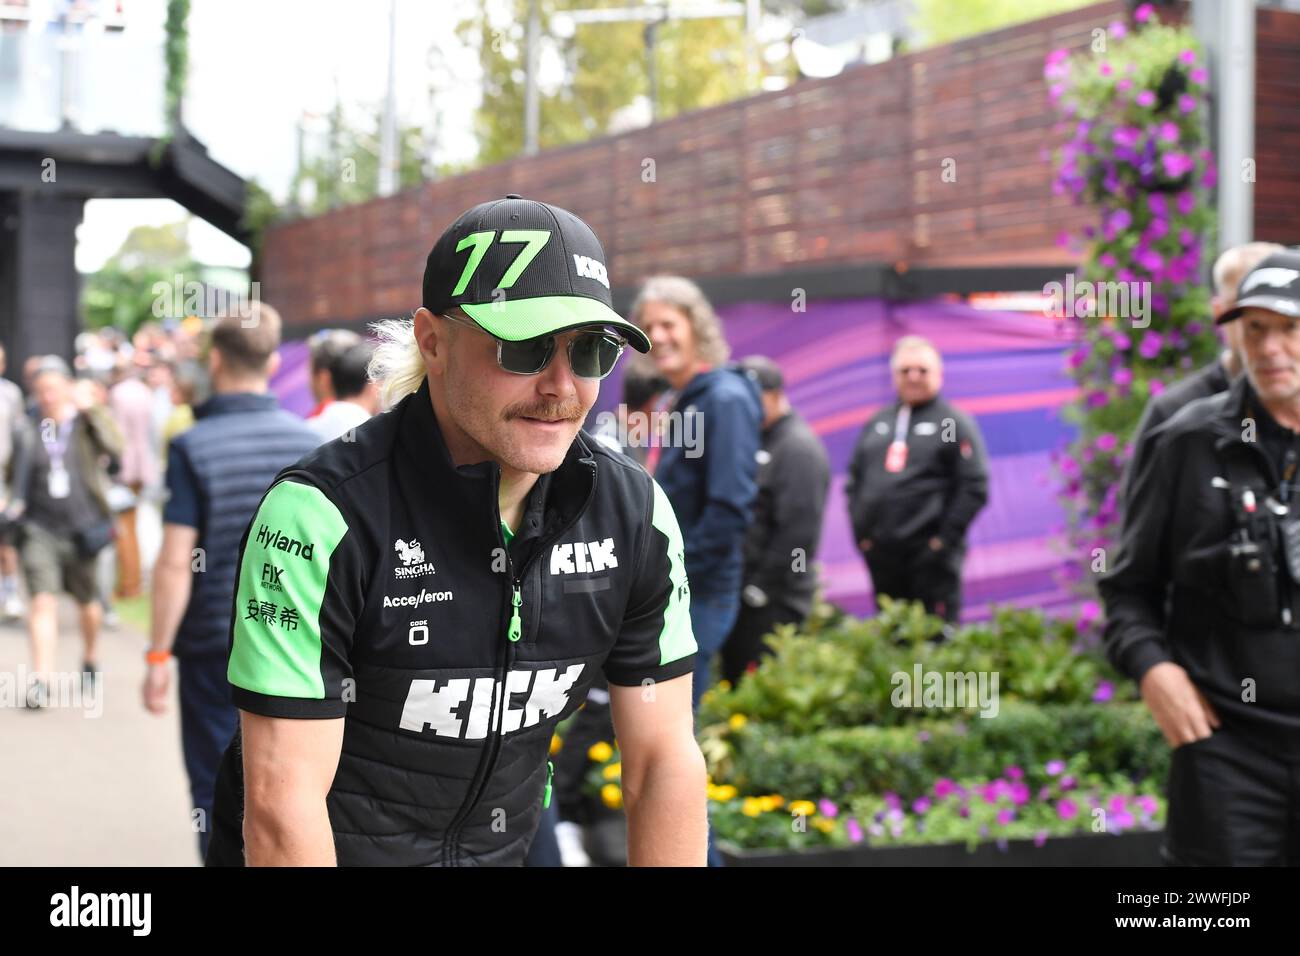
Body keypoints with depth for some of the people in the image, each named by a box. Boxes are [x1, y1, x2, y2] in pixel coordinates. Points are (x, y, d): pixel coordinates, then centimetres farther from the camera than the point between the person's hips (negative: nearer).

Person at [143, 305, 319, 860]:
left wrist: (158, 654, -7)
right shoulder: (309, 443, 1)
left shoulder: (192, 448, -11)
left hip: (215, 645, -3)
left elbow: (176, 564, -13)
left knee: (217, 790, 7)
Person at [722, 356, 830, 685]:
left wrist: (759, 589, -17)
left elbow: (798, 531, -17)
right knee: (733, 681, 14)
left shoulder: (799, 447, -10)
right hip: (743, 596, 9)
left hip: (774, 604, -9)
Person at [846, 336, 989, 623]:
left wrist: (945, 539, -11)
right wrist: (860, 530, 8)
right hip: (881, 556, 6)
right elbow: (854, 480, 19)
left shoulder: (955, 423, 0)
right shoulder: (877, 423, 16)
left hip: (929, 556, -5)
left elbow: (975, 488, -7)